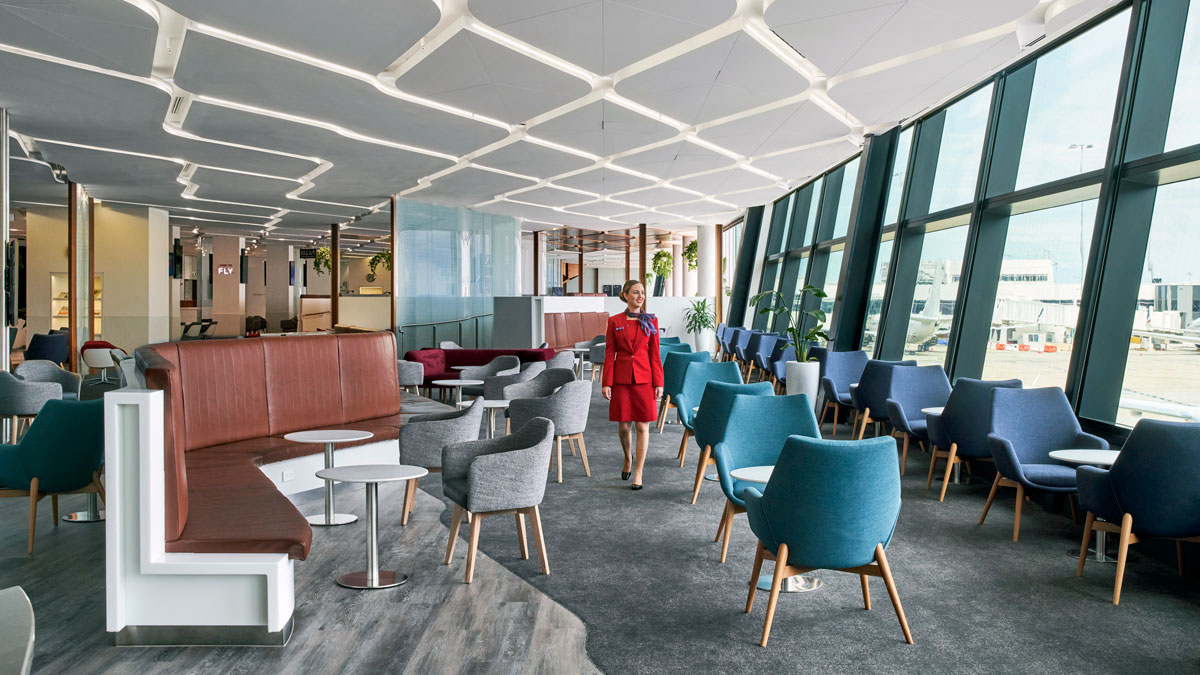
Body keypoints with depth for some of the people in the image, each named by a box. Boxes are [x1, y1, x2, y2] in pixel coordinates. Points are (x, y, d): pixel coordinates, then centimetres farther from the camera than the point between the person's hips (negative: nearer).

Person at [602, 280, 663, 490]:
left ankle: (638, 473, 11)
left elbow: (655, 354, 3)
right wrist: (607, 383, -4)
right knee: (624, 425, 8)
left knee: (642, 426, 1)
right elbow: (609, 354, 2)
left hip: (644, 378, 0)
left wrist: (659, 383, -2)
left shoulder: (651, 321, 4)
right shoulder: (614, 321, 3)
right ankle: (627, 459, 37)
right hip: (621, 379, 0)